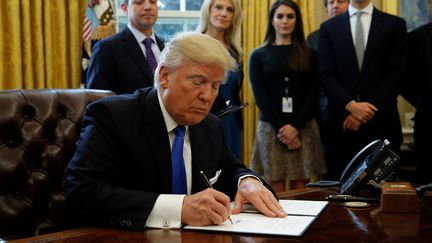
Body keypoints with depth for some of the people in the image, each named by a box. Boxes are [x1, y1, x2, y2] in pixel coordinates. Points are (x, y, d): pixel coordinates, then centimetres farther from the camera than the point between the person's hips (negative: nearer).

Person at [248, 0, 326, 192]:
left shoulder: (308, 55, 10)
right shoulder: (259, 55, 7)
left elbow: (313, 94, 3)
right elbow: (259, 96, 0)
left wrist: (295, 126, -10)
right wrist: (281, 127, -10)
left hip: (303, 128, 1)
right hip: (271, 128, -1)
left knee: (300, 190, -2)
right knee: (276, 192, -5)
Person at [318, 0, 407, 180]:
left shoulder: (394, 24, 7)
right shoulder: (329, 27, 10)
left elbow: (397, 74, -1)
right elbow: (326, 75, 1)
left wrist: (370, 108, -10)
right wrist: (350, 105, -13)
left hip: (381, 122, 0)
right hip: (342, 122, 1)